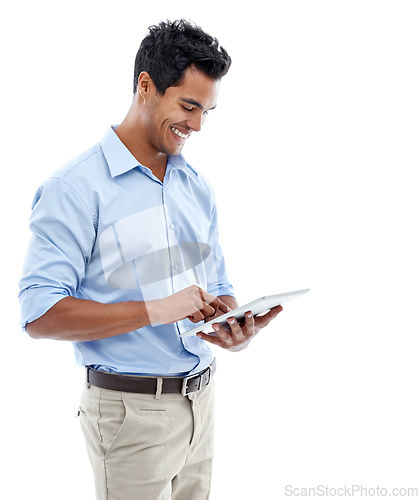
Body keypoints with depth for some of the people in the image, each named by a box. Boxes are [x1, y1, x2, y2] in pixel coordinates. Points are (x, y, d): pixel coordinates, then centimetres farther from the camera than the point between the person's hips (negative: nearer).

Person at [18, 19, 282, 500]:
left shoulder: (197, 186, 8)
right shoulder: (76, 188, -13)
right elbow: (41, 315, -19)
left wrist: (230, 329, -9)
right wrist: (156, 310, -26)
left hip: (200, 397, 6)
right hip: (131, 410, -6)